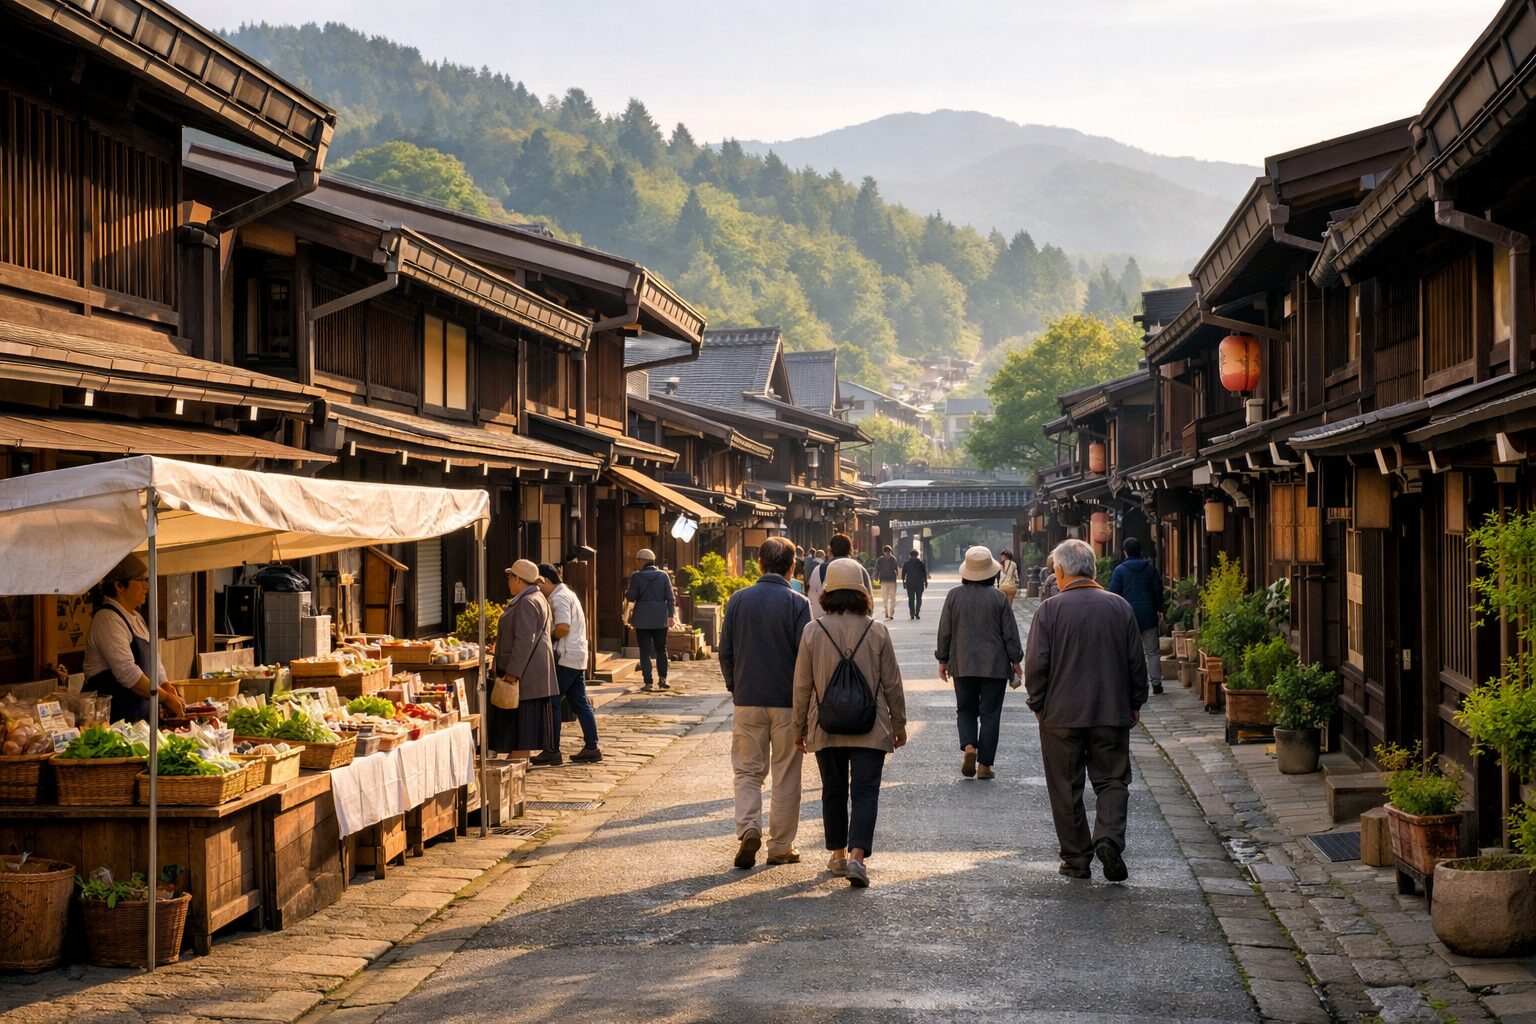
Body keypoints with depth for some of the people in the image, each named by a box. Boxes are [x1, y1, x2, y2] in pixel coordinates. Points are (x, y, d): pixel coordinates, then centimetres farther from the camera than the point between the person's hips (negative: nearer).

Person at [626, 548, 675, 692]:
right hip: (660, 618, 2)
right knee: (661, 649, 15)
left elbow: (632, 597, -7)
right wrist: (671, 615, 1)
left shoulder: (636, 576, -7)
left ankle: (648, 682, -2)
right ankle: (662, 678, 7)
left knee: (645, 651, 2)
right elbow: (670, 597, -1)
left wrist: (626, 593, 14)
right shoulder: (663, 575, 2)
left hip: (642, 619, -2)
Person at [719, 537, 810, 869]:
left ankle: (748, 828, -10)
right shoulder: (797, 604, -8)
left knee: (747, 770, 11)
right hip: (788, 702, -2)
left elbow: (725, 651, 4)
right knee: (785, 776, 8)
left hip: (747, 700, 2)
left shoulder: (738, 600, 0)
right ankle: (781, 847, 12)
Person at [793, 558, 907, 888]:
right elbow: (892, 684, -1)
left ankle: (838, 854, 25)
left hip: (826, 728, 2)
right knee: (865, 792, -1)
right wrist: (899, 724, 11)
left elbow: (802, 685, 0)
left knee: (834, 792, 15)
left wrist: (800, 727, 11)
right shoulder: (876, 631, -7)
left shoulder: (813, 631, -6)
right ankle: (857, 855, -16)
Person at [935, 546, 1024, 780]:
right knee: (990, 713, 5)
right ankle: (984, 764, 3)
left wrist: (943, 659, 13)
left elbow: (944, 631, 2)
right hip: (994, 664, -2)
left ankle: (968, 746, -9)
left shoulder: (954, 596, -3)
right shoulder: (998, 597, -8)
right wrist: (1016, 660, 9)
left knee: (966, 709, 16)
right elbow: (1010, 633, -3)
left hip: (962, 664, 2)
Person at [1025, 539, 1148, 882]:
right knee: (1112, 780, 9)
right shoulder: (1120, 607, 2)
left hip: (1061, 715, -2)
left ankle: (1076, 859, 10)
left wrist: (1038, 706, 6)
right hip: (1112, 714, 2)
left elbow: (1036, 665, -8)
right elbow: (1136, 661, 7)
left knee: (1066, 789, 7)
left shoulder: (1050, 610, -8)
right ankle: (1109, 838, -14)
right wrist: (1135, 703, 18)